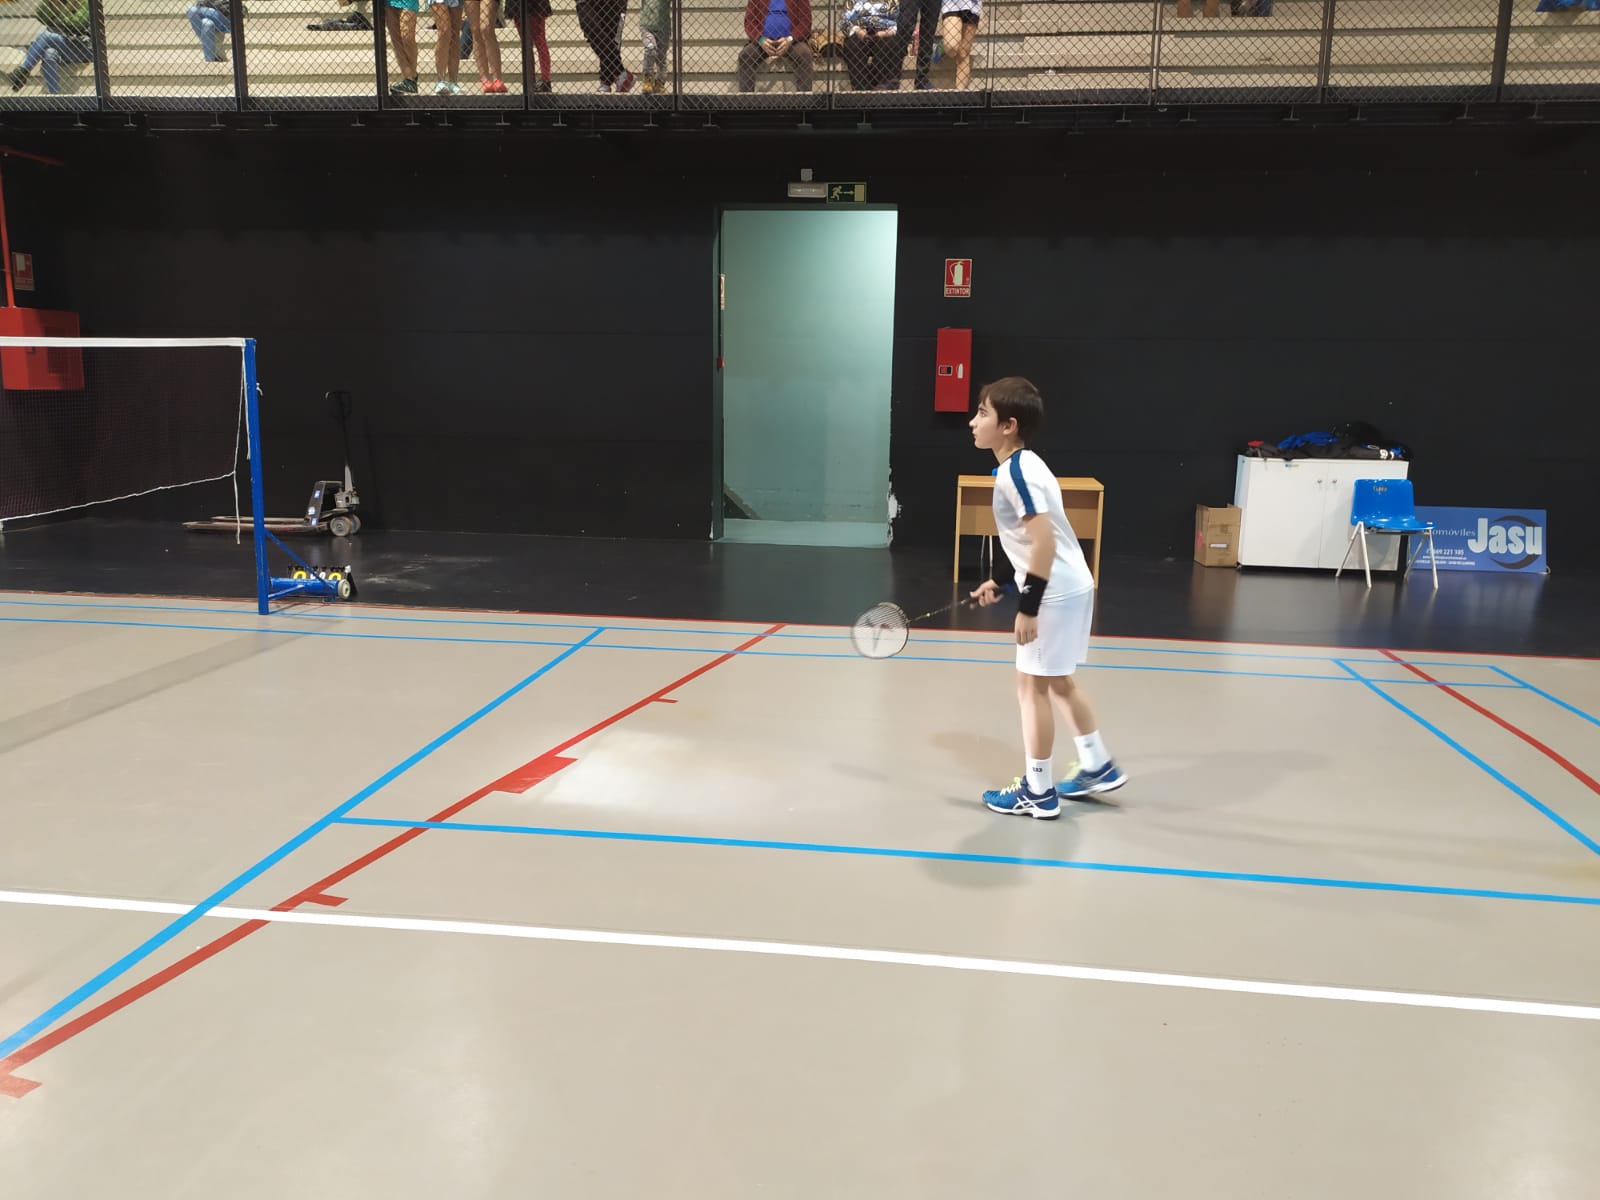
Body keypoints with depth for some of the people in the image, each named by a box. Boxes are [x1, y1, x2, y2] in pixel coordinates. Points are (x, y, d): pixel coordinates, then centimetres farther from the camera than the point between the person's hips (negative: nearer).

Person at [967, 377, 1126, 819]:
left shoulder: (1016, 472, -19)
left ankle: (1038, 792, 12)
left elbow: (1044, 543, -25)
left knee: (1032, 688, 1)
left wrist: (1028, 608, -23)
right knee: (1059, 683, 22)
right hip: (1070, 586, 10)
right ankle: (1098, 768, 33)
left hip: (1056, 594, -10)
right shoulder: (1021, 467, 11)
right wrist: (1001, 583, 19)